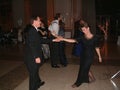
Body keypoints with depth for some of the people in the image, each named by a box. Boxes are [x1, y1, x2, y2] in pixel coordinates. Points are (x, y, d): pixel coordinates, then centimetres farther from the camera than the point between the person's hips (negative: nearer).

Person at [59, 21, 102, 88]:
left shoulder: (94, 38, -11)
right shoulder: (82, 37, -4)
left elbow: (97, 48, -2)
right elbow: (74, 40, -14)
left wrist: (99, 56, 5)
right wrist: (63, 39, -25)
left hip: (90, 56, -4)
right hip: (83, 55, 5)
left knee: (83, 69, 0)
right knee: (82, 68, 14)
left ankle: (78, 83, 16)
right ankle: (86, 80, 38)